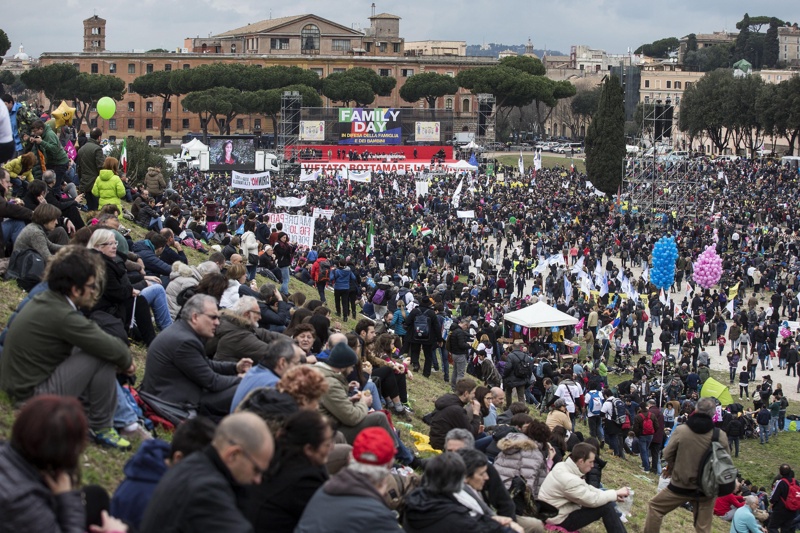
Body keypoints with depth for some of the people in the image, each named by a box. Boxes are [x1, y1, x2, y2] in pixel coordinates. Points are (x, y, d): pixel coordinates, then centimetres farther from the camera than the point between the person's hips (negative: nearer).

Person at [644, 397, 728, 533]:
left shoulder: (681, 430, -15)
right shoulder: (720, 436, -12)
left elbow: (667, 455, -4)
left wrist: (672, 467, 17)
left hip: (681, 486, -2)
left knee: (655, 506, 21)